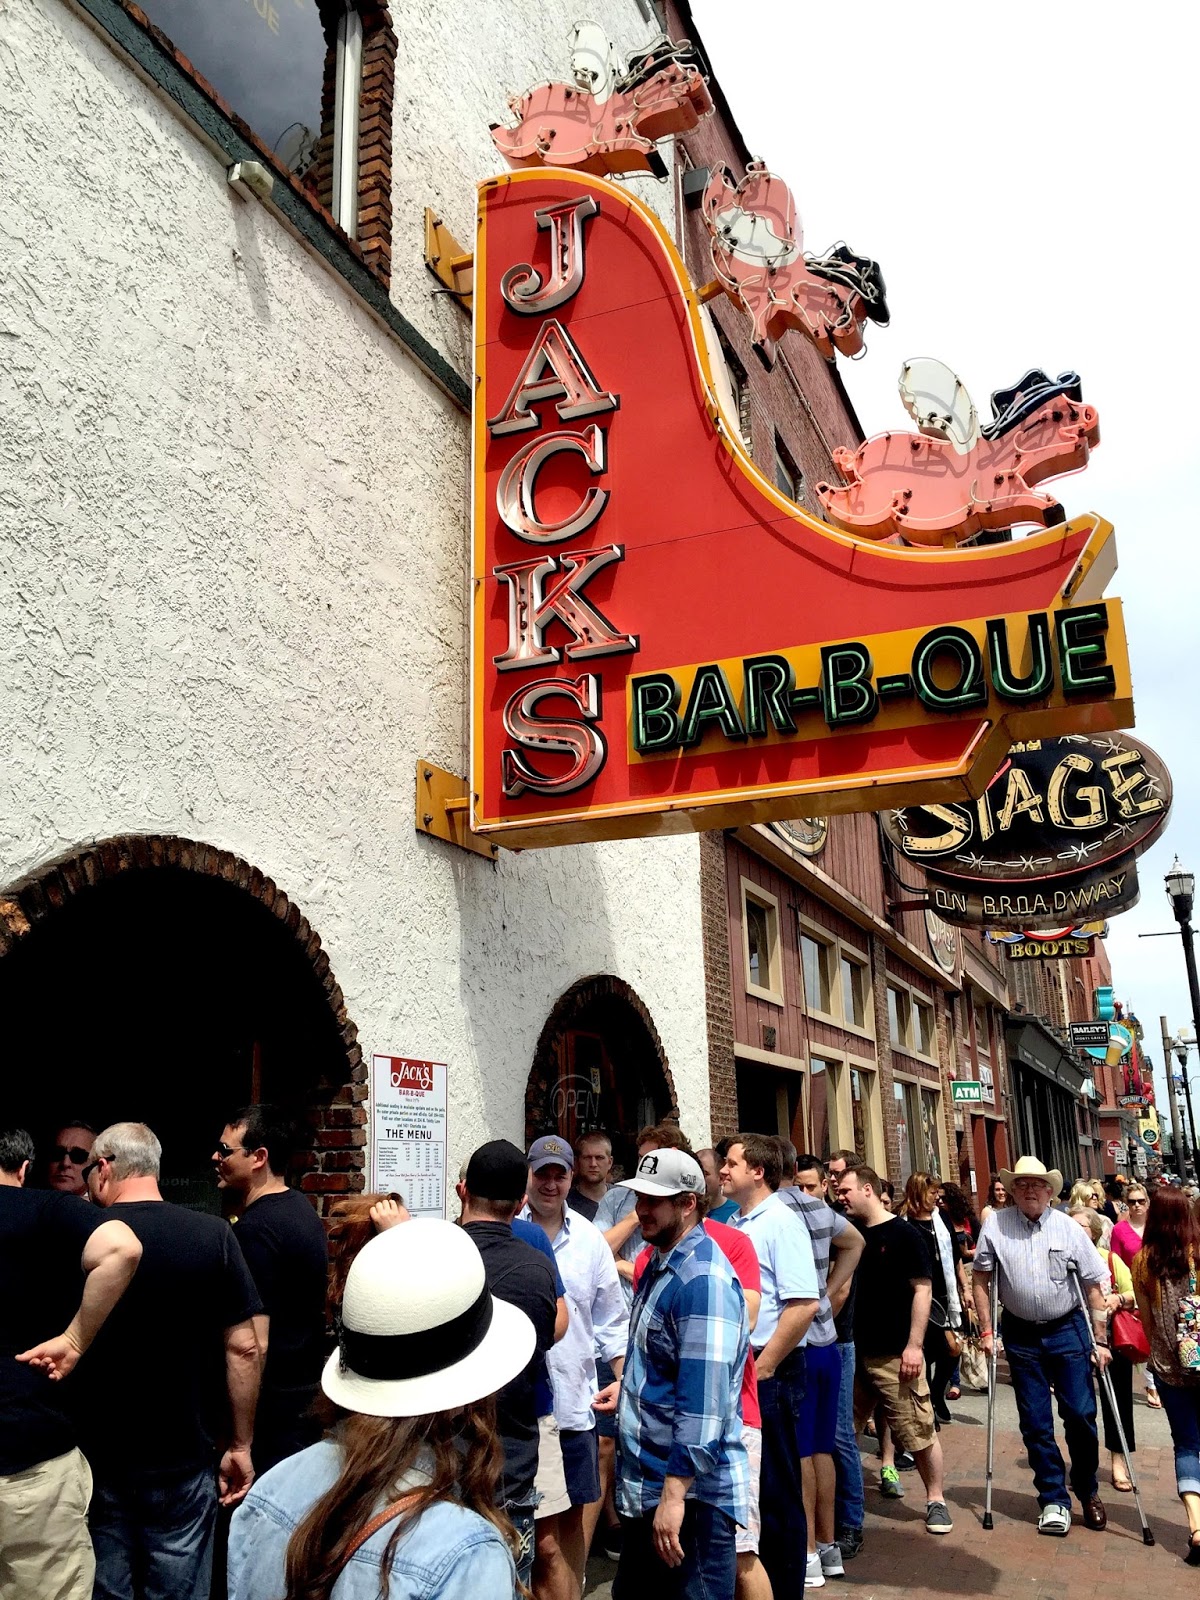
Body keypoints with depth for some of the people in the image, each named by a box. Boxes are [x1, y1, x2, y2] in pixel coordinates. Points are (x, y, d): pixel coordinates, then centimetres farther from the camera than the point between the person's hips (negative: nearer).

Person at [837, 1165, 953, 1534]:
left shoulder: (904, 1234, -8)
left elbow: (922, 1289, -11)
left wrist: (914, 1345, -16)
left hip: (895, 1354, -6)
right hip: (853, 1351, 6)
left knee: (918, 1431, 1)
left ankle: (935, 1499, 17)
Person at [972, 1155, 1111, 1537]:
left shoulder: (1067, 1228, -7)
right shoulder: (995, 1224, -7)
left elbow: (1094, 1285, -1)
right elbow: (981, 1279, -1)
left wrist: (1100, 1340, -3)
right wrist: (987, 1331, -2)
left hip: (1067, 1331, 0)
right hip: (1021, 1336, 1)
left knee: (1081, 1415, 2)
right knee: (1035, 1423, 6)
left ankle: (1088, 1493, 26)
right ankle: (1054, 1501, 20)